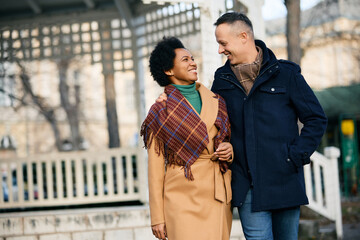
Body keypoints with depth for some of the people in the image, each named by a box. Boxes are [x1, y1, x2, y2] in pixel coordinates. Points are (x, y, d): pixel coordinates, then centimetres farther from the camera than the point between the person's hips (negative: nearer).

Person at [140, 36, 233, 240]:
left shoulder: (216, 101, 11)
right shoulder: (161, 111, -1)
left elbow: (229, 140, 23)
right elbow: (155, 169, -1)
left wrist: (230, 150, -3)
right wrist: (157, 217, -3)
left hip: (218, 197, 4)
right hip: (183, 198, -4)